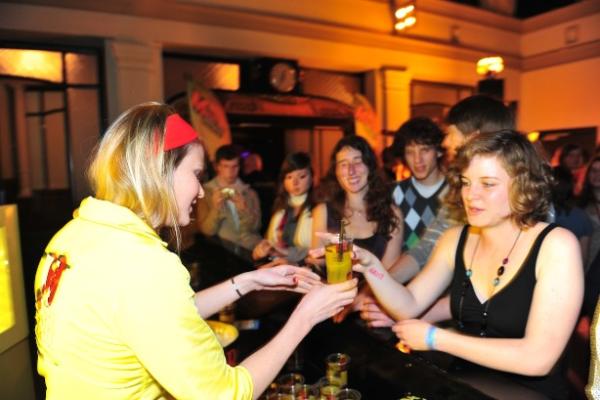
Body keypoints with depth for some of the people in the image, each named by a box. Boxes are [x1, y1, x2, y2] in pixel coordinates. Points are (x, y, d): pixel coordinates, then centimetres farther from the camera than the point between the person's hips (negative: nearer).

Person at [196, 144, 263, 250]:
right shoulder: (206, 192, 2)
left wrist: (244, 209, -14)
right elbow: (207, 231, -2)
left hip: (251, 246, 2)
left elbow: (255, 227, 4)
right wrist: (215, 208, -18)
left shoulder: (250, 192, 9)